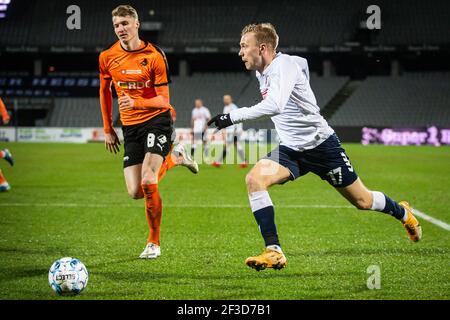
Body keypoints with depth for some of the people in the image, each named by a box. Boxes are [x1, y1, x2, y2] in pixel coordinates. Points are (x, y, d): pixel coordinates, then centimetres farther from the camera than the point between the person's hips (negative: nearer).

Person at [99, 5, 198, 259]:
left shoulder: (154, 56, -11)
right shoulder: (107, 57, 2)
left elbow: (163, 100, -11)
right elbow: (104, 90, 17)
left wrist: (136, 102, -29)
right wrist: (108, 129, 16)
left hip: (157, 120, -5)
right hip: (130, 126, 5)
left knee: (147, 182, -22)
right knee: (136, 192, -2)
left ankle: (154, 243, -2)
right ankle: (175, 157, 29)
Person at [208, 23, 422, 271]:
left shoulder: (284, 66, -23)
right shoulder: (261, 73, 3)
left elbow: (274, 105, -40)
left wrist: (233, 117, -43)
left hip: (321, 144, -7)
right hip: (290, 149, 7)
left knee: (362, 201, 8)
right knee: (255, 179, -22)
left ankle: (402, 212, 43)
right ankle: (274, 252, -22)